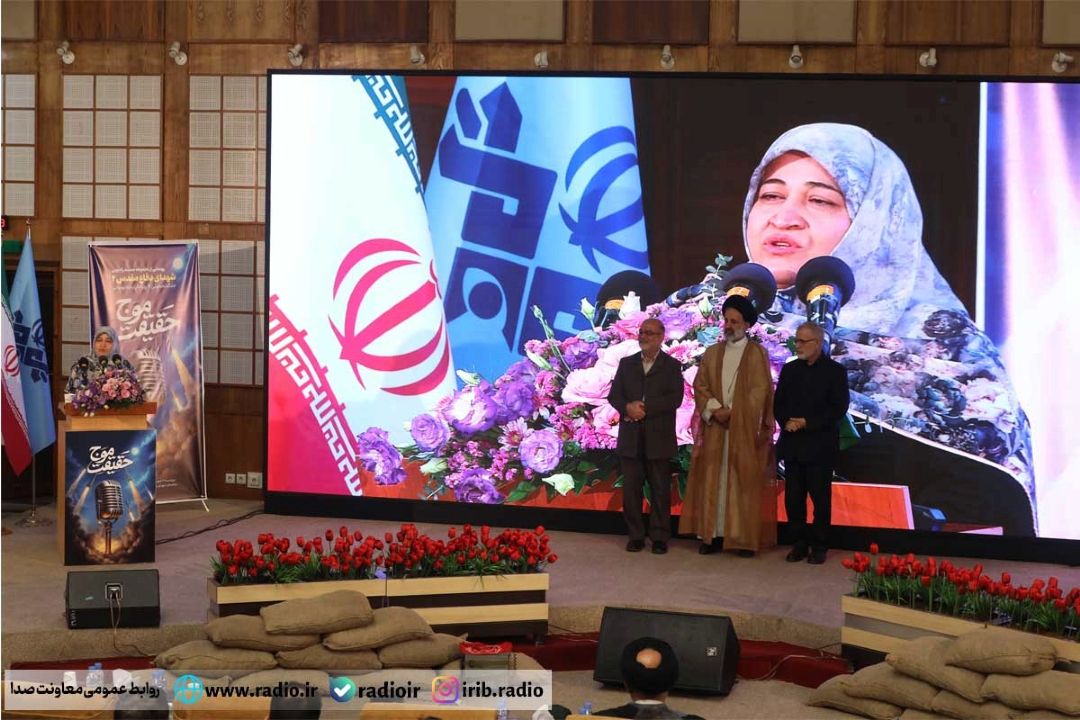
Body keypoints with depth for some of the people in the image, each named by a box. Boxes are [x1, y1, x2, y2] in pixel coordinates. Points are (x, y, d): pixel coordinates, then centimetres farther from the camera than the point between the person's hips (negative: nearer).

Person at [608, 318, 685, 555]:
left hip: (659, 438, -3)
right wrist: (628, 408, -14)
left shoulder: (672, 366, 4)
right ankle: (635, 536, 11)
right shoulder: (626, 363, 14)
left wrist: (645, 408, -15)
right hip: (630, 437, 3)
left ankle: (659, 537, 6)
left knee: (660, 489, 0)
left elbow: (675, 398, -8)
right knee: (631, 488, 3)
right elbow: (614, 395, 6)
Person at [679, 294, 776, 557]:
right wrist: (715, 410, -10)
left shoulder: (757, 353, 1)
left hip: (745, 430, -4)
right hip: (714, 429, 4)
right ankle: (714, 534, 4)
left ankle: (746, 538, 0)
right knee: (713, 481, 1)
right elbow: (700, 386, 6)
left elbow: (760, 390, -6)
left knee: (744, 483, -3)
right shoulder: (712, 353, 12)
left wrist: (732, 412, -12)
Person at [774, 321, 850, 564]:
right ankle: (799, 544, 13)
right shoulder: (790, 369, 13)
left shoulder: (835, 371, -2)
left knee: (820, 498, 1)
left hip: (820, 446, -4)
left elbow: (839, 408, -8)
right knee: (793, 497, 4)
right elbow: (778, 404, 13)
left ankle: (819, 546, 9)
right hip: (792, 444, 4)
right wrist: (786, 422, -8)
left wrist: (808, 423, -14)